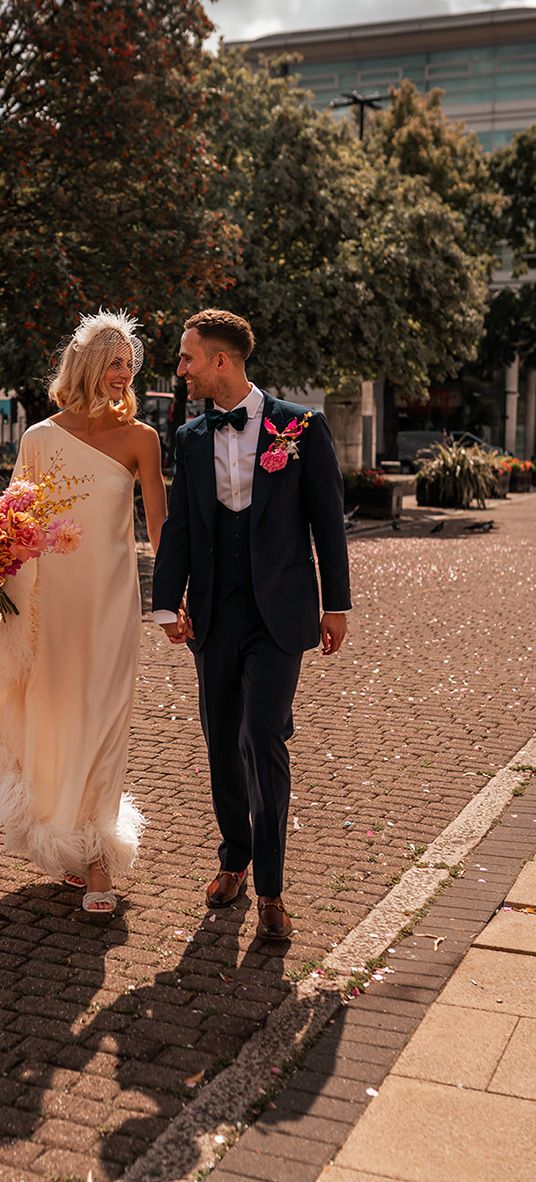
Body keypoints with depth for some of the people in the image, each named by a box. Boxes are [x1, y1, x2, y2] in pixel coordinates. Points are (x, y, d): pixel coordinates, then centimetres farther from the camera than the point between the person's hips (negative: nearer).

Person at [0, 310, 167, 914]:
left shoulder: (138, 437, 0)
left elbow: (159, 522, -3)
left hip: (110, 597, -1)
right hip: (48, 595, 1)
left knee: (99, 722, -3)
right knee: (49, 718, 9)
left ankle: (94, 858, 9)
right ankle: (60, 840, 32)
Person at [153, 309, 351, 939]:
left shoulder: (301, 426, -3)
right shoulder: (191, 437, 8)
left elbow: (327, 519, 0)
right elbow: (177, 525, 8)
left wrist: (336, 605, 1)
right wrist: (168, 603, -2)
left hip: (278, 615, -4)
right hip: (214, 617, 4)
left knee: (263, 743, -10)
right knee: (222, 744, 12)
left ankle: (269, 888, 3)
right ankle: (234, 858, 31)